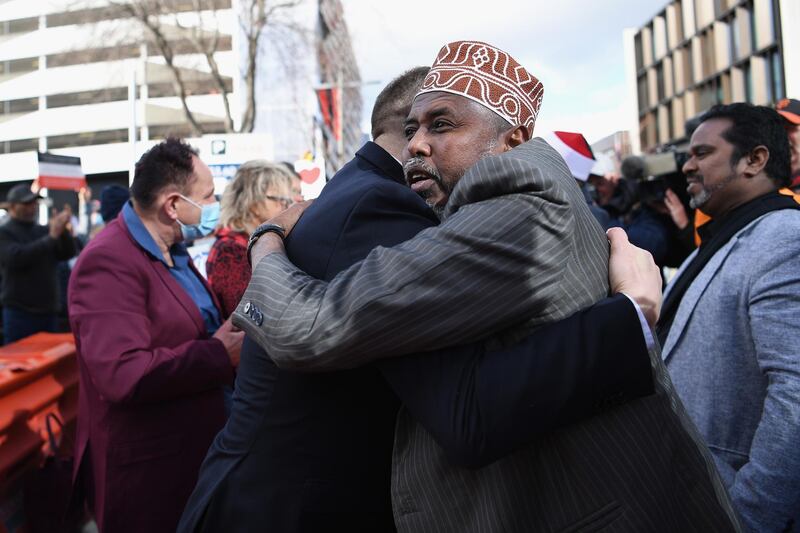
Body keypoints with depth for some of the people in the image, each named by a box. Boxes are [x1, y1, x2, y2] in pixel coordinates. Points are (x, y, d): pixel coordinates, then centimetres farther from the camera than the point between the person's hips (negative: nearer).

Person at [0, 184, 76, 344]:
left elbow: (69, 253, 0)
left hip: (49, 311, 4)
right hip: (19, 312, -4)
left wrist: (63, 230, -19)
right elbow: (16, 257, -19)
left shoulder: (44, 230, 10)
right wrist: (50, 238, -23)